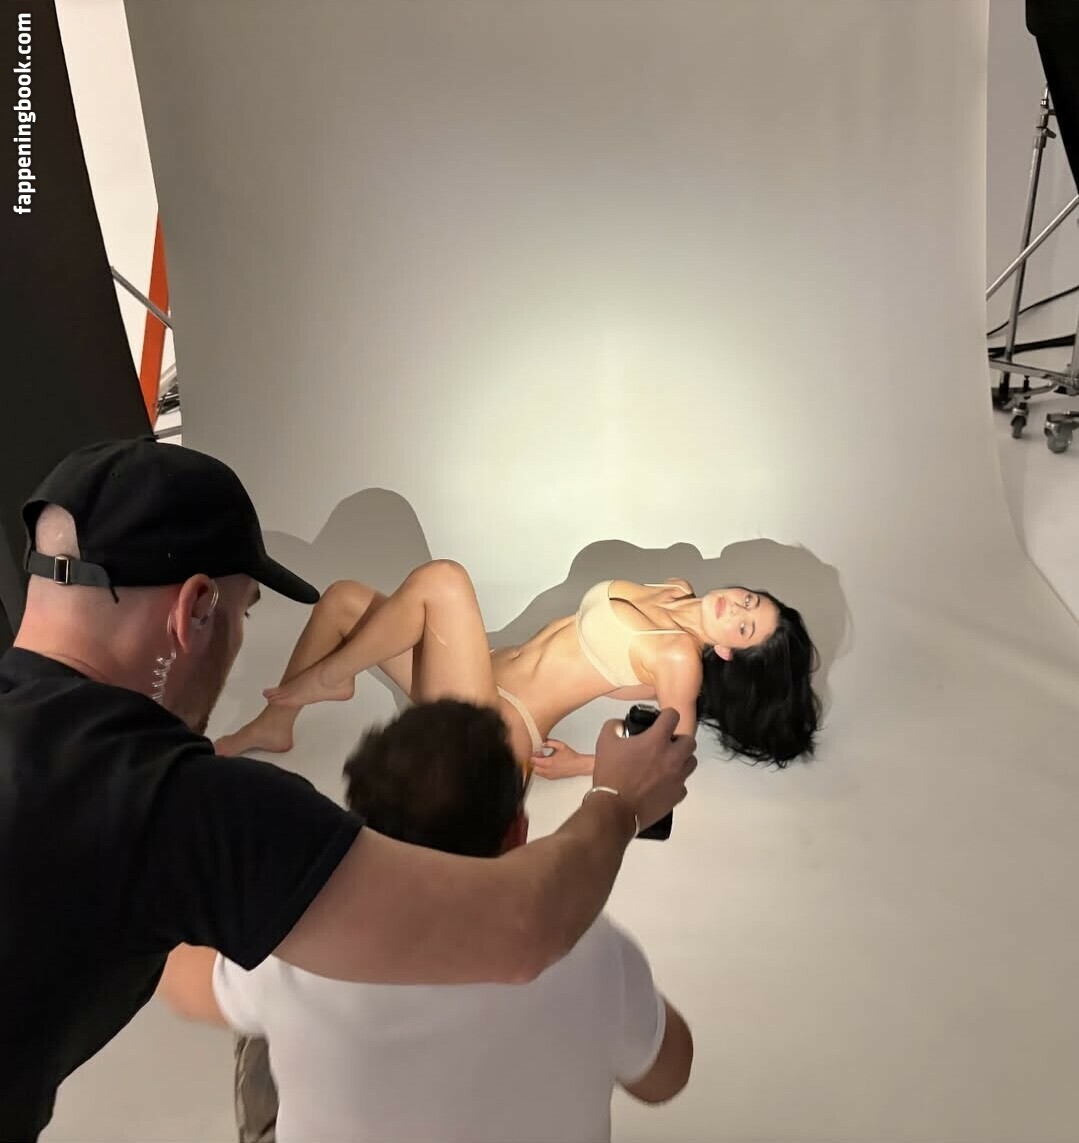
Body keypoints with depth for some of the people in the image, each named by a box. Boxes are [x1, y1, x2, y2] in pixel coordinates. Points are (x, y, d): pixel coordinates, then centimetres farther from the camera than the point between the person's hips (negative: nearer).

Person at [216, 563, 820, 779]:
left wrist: (580, 764, -9)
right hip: (491, 673, 9)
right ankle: (273, 727, 18)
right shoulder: (671, 595, 10)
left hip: (489, 729, -8)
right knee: (344, 597, 3)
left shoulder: (682, 659, -13)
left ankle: (329, 679, -4)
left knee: (441, 578, -28)